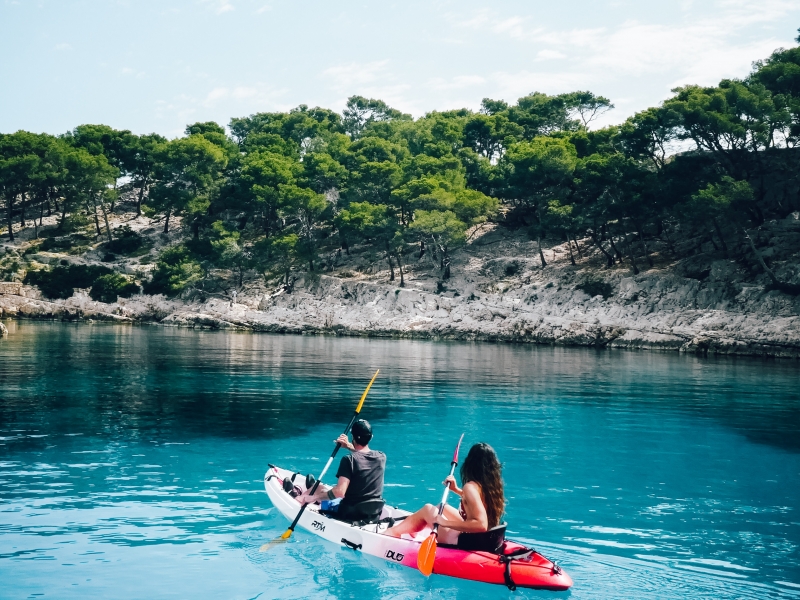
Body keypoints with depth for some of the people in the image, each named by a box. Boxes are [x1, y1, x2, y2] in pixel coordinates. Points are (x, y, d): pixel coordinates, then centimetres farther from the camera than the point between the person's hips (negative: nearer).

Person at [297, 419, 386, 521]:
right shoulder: (382, 457, -4)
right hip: (375, 512, 5)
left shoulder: (349, 460, -21)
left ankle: (298, 499, 50)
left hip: (350, 513, -5)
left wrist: (313, 497, -16)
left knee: (319, 487, 21)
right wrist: (349, 446, 14)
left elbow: (339, 492, -28)